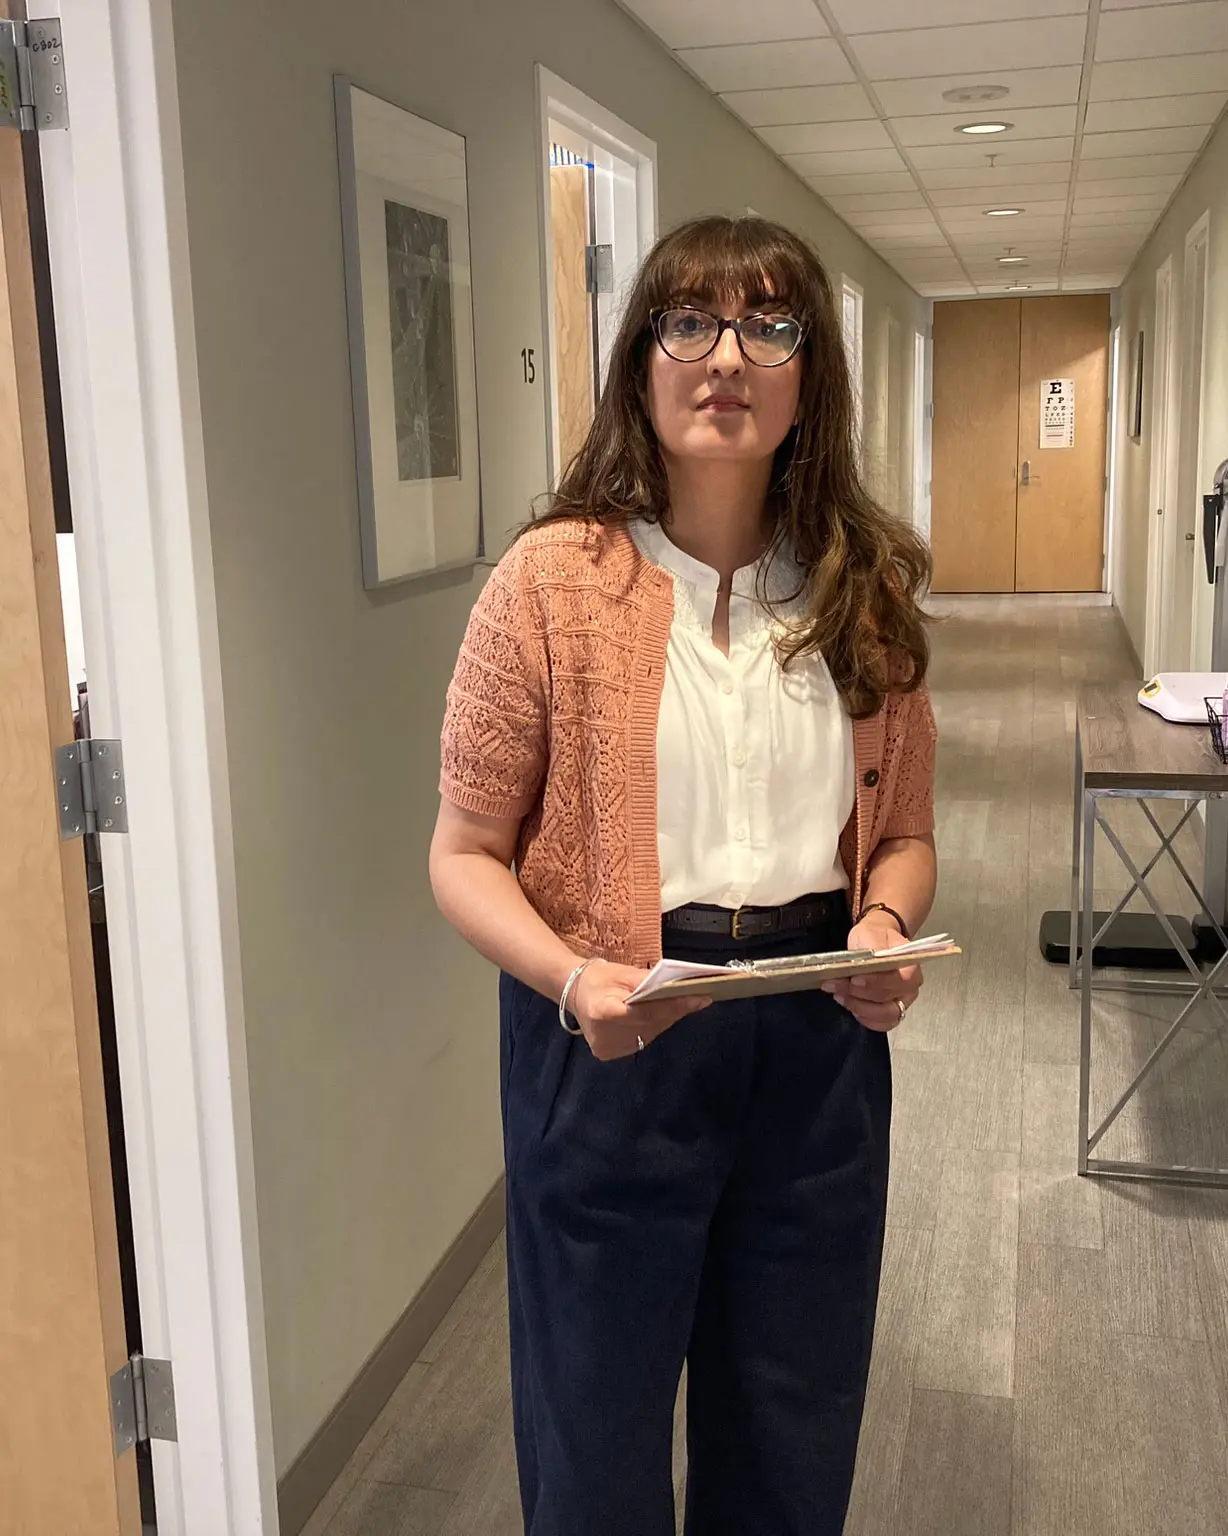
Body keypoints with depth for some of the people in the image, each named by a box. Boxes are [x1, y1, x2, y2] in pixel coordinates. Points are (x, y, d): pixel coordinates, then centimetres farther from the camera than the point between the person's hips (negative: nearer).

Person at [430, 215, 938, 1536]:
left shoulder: (868, 586, 2)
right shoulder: (555, 579, -9)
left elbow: (903, 832, 10)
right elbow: (466, 853, -7)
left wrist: (886, 925, -11)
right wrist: (573, 979, -24)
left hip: (821, 1043, 4)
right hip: (612, 1044, -3)